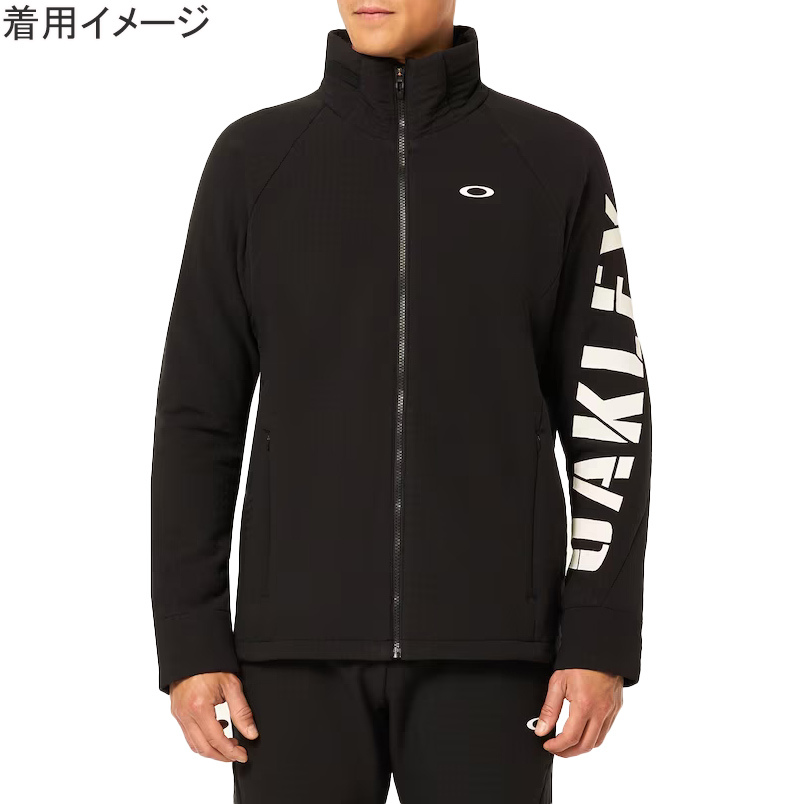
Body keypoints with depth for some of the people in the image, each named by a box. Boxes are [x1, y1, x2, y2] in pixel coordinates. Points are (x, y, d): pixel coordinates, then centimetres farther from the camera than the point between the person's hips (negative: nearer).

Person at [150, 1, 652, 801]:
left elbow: (608, 410, 2)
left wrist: (603, 639, -6)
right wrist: (189, 643, -3)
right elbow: (198, 418, 4)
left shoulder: (557, 162, 4)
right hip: (306, 641, 1)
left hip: (487, 643, 0)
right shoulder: (252, 159, 6)